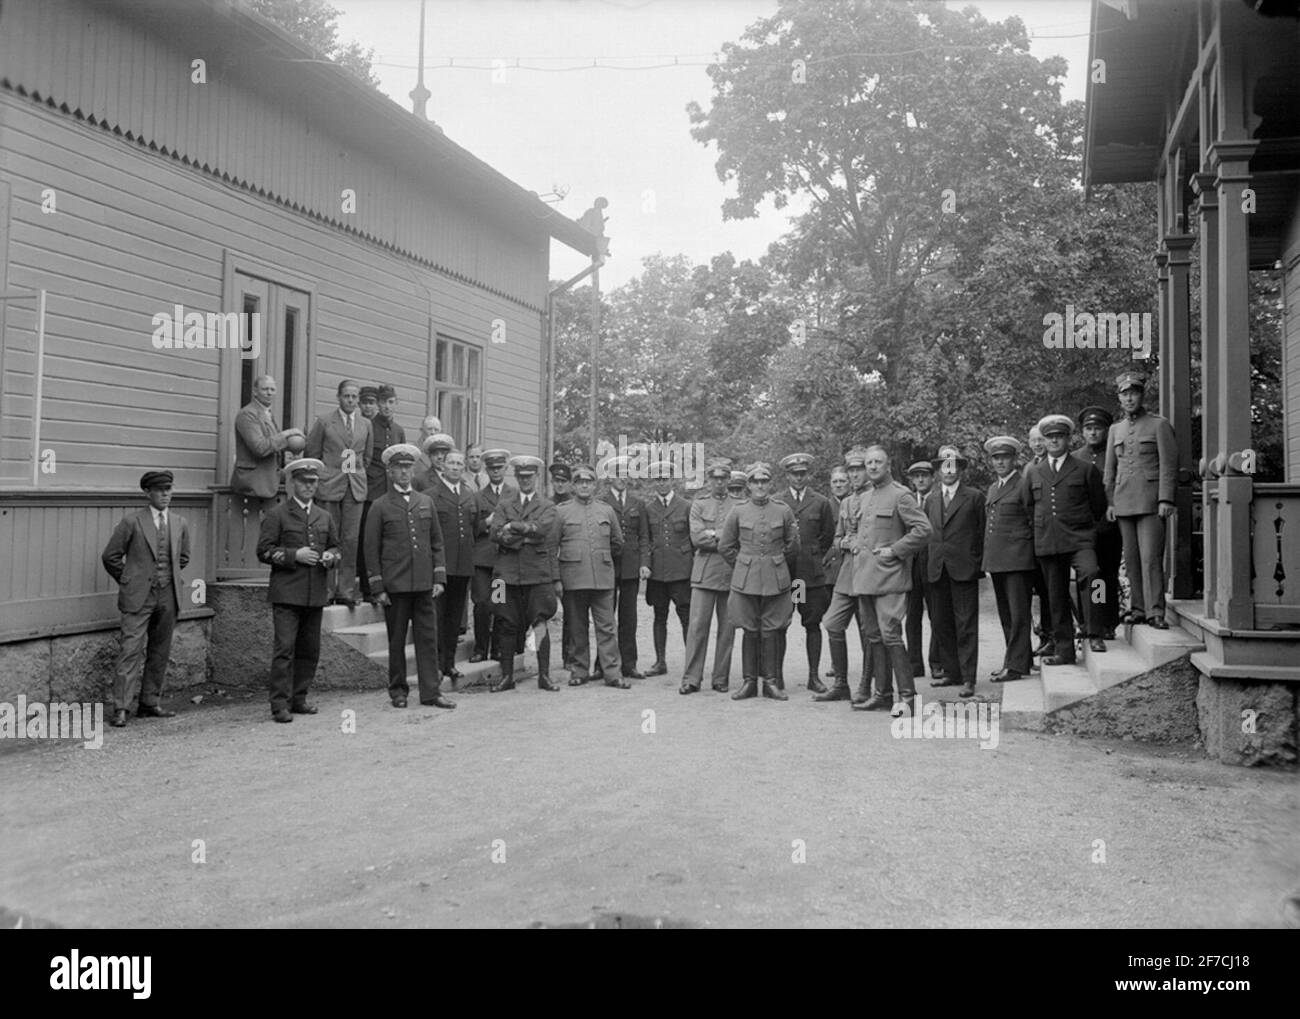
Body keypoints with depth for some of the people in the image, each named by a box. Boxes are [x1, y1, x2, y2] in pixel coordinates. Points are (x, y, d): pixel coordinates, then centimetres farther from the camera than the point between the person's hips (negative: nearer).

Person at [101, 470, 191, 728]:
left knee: (160, 652, 8)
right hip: (138, 597, -4)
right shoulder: (131, 522, -3)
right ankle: (121, 709, -8)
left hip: (168, 596, 5)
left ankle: (149, 704, 18)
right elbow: (110, 557, 2)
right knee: (131, 650, -10)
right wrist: (129, 581, 8)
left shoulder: (180, 523, 9)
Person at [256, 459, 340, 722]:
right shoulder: (277, 515, 1)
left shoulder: (325, 517, 17)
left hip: (316, 594, 5)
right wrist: (294, 555, -15)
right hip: (287, 593, -5)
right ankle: (280, 705, -6)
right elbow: (264, 551, -4)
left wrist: (331, 556, 0)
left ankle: (298, 699, 18)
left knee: (310, 650, 8)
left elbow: (338, 547, 22)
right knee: (284, 648, -9)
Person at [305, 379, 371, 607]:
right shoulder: (324, 421, 1)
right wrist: (321, 478, 4)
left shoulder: (365, 425, 11)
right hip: (329, 485, -3)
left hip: (356, 487, 3)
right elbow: (312, 455, 5)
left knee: (351, 539, 0)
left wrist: (357, 474, 10)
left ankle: (345, 589, 5)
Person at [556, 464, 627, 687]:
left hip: (603, 577, 1)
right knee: (577, 627, 6)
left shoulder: (607, 510, 11)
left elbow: (618, 543, 20)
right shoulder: (561, 511, 6)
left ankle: (612, 672, 2)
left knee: (606, 627, 0)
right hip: (573, 577, -1)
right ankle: (580, 670, 15)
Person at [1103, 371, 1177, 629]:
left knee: (1151, 558, -10)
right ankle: (1138, 608, 13)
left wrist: (1165, 500, -11)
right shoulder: (1115, 429, 17)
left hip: (1150, 501, -5)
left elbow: (1169, 464, -3)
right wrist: (1109, 502, 9)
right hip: (1124, 502, 5)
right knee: (1131, 559, 6)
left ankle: (1155, 612, -8)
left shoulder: (1159, 425, 3)